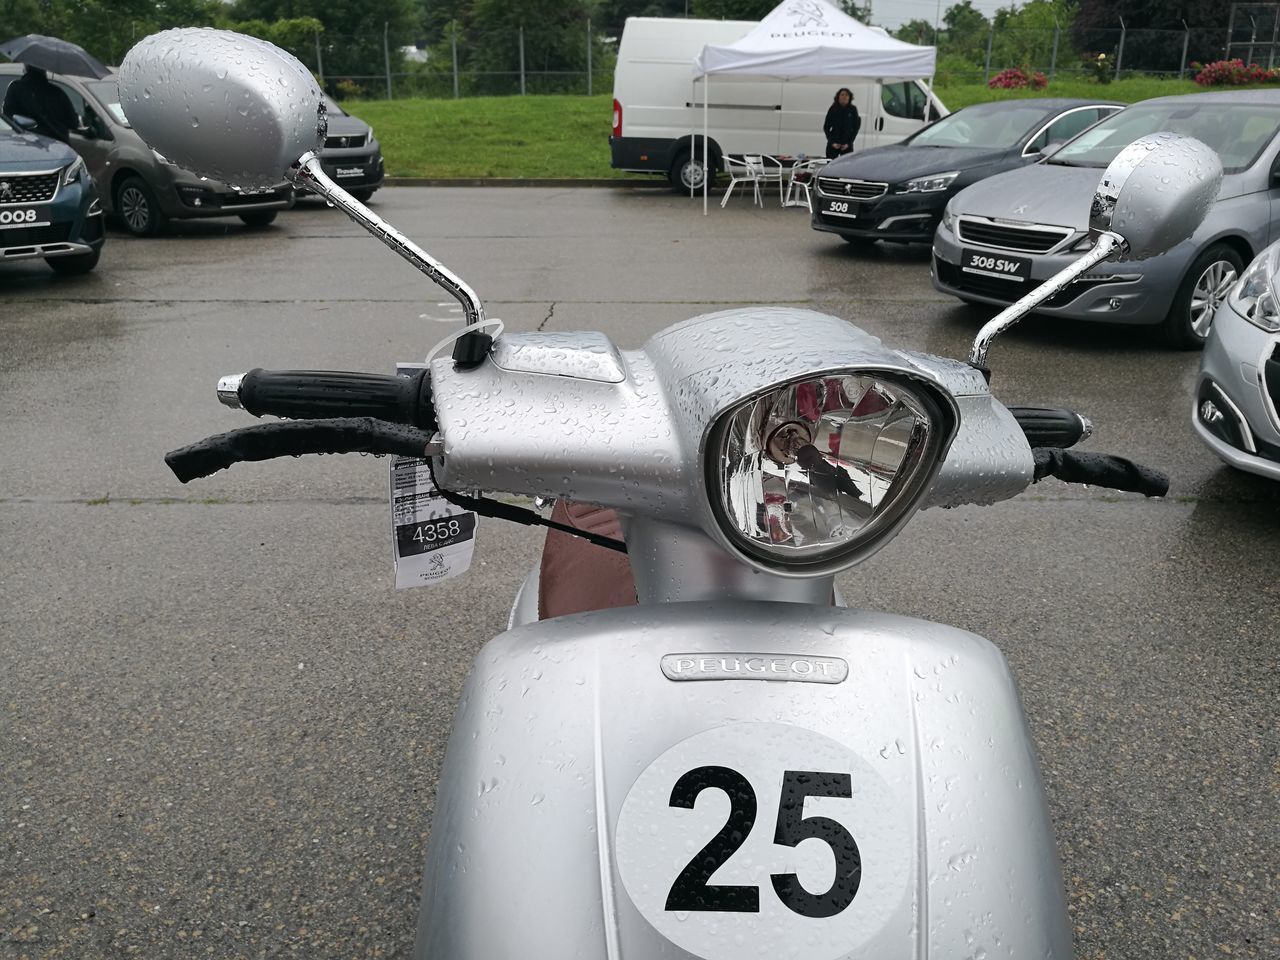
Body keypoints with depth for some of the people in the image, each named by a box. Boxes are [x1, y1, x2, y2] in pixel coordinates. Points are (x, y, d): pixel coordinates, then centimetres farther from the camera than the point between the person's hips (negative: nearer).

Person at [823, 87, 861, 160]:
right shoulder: (833, 109, 1)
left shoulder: (853, 110, 1)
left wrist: (848, 143, -6)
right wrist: (832, 142, -6)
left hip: (847, 145, 0)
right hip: (833, 145, 0)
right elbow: (826, 127, 4)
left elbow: (856, 127, 4)